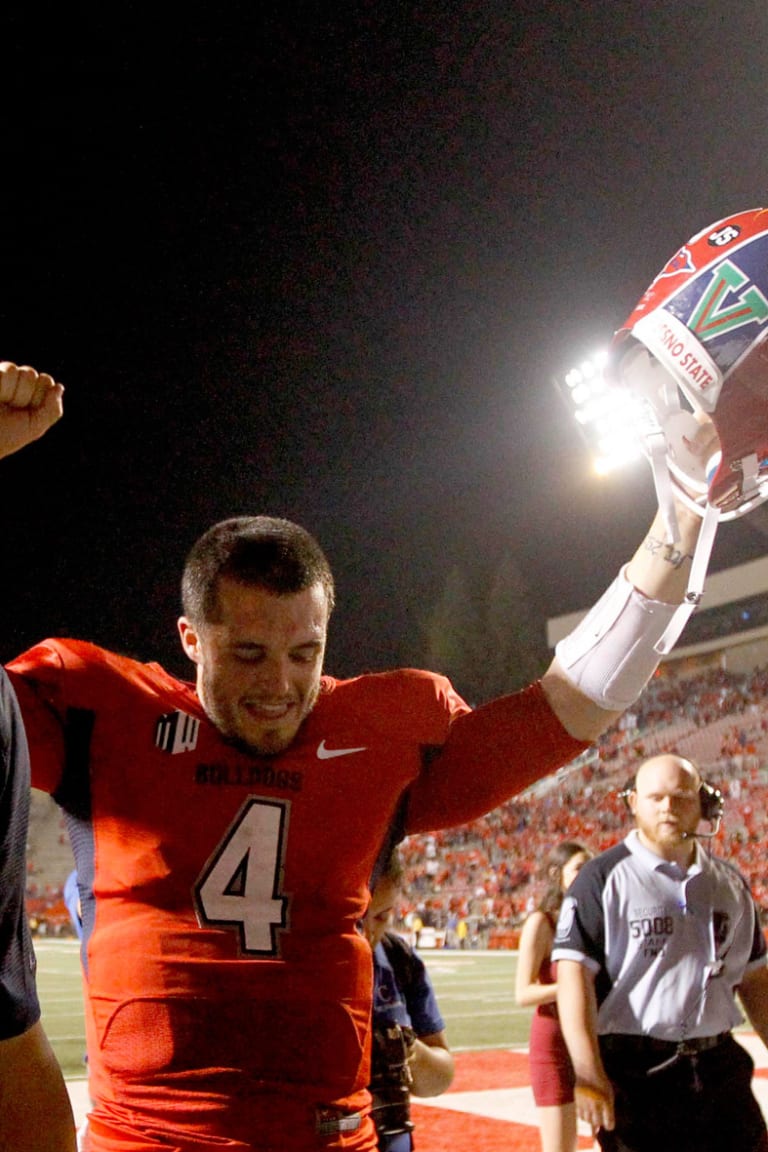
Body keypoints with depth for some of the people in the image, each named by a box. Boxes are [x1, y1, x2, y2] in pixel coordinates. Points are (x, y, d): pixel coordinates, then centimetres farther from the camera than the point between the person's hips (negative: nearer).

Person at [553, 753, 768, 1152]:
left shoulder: (730, 884, 12)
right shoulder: (603, 878, -6)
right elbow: (573, 973, -13)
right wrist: (588, 1073, -21)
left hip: (721, 1070, 5)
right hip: (635, 1074, -5)